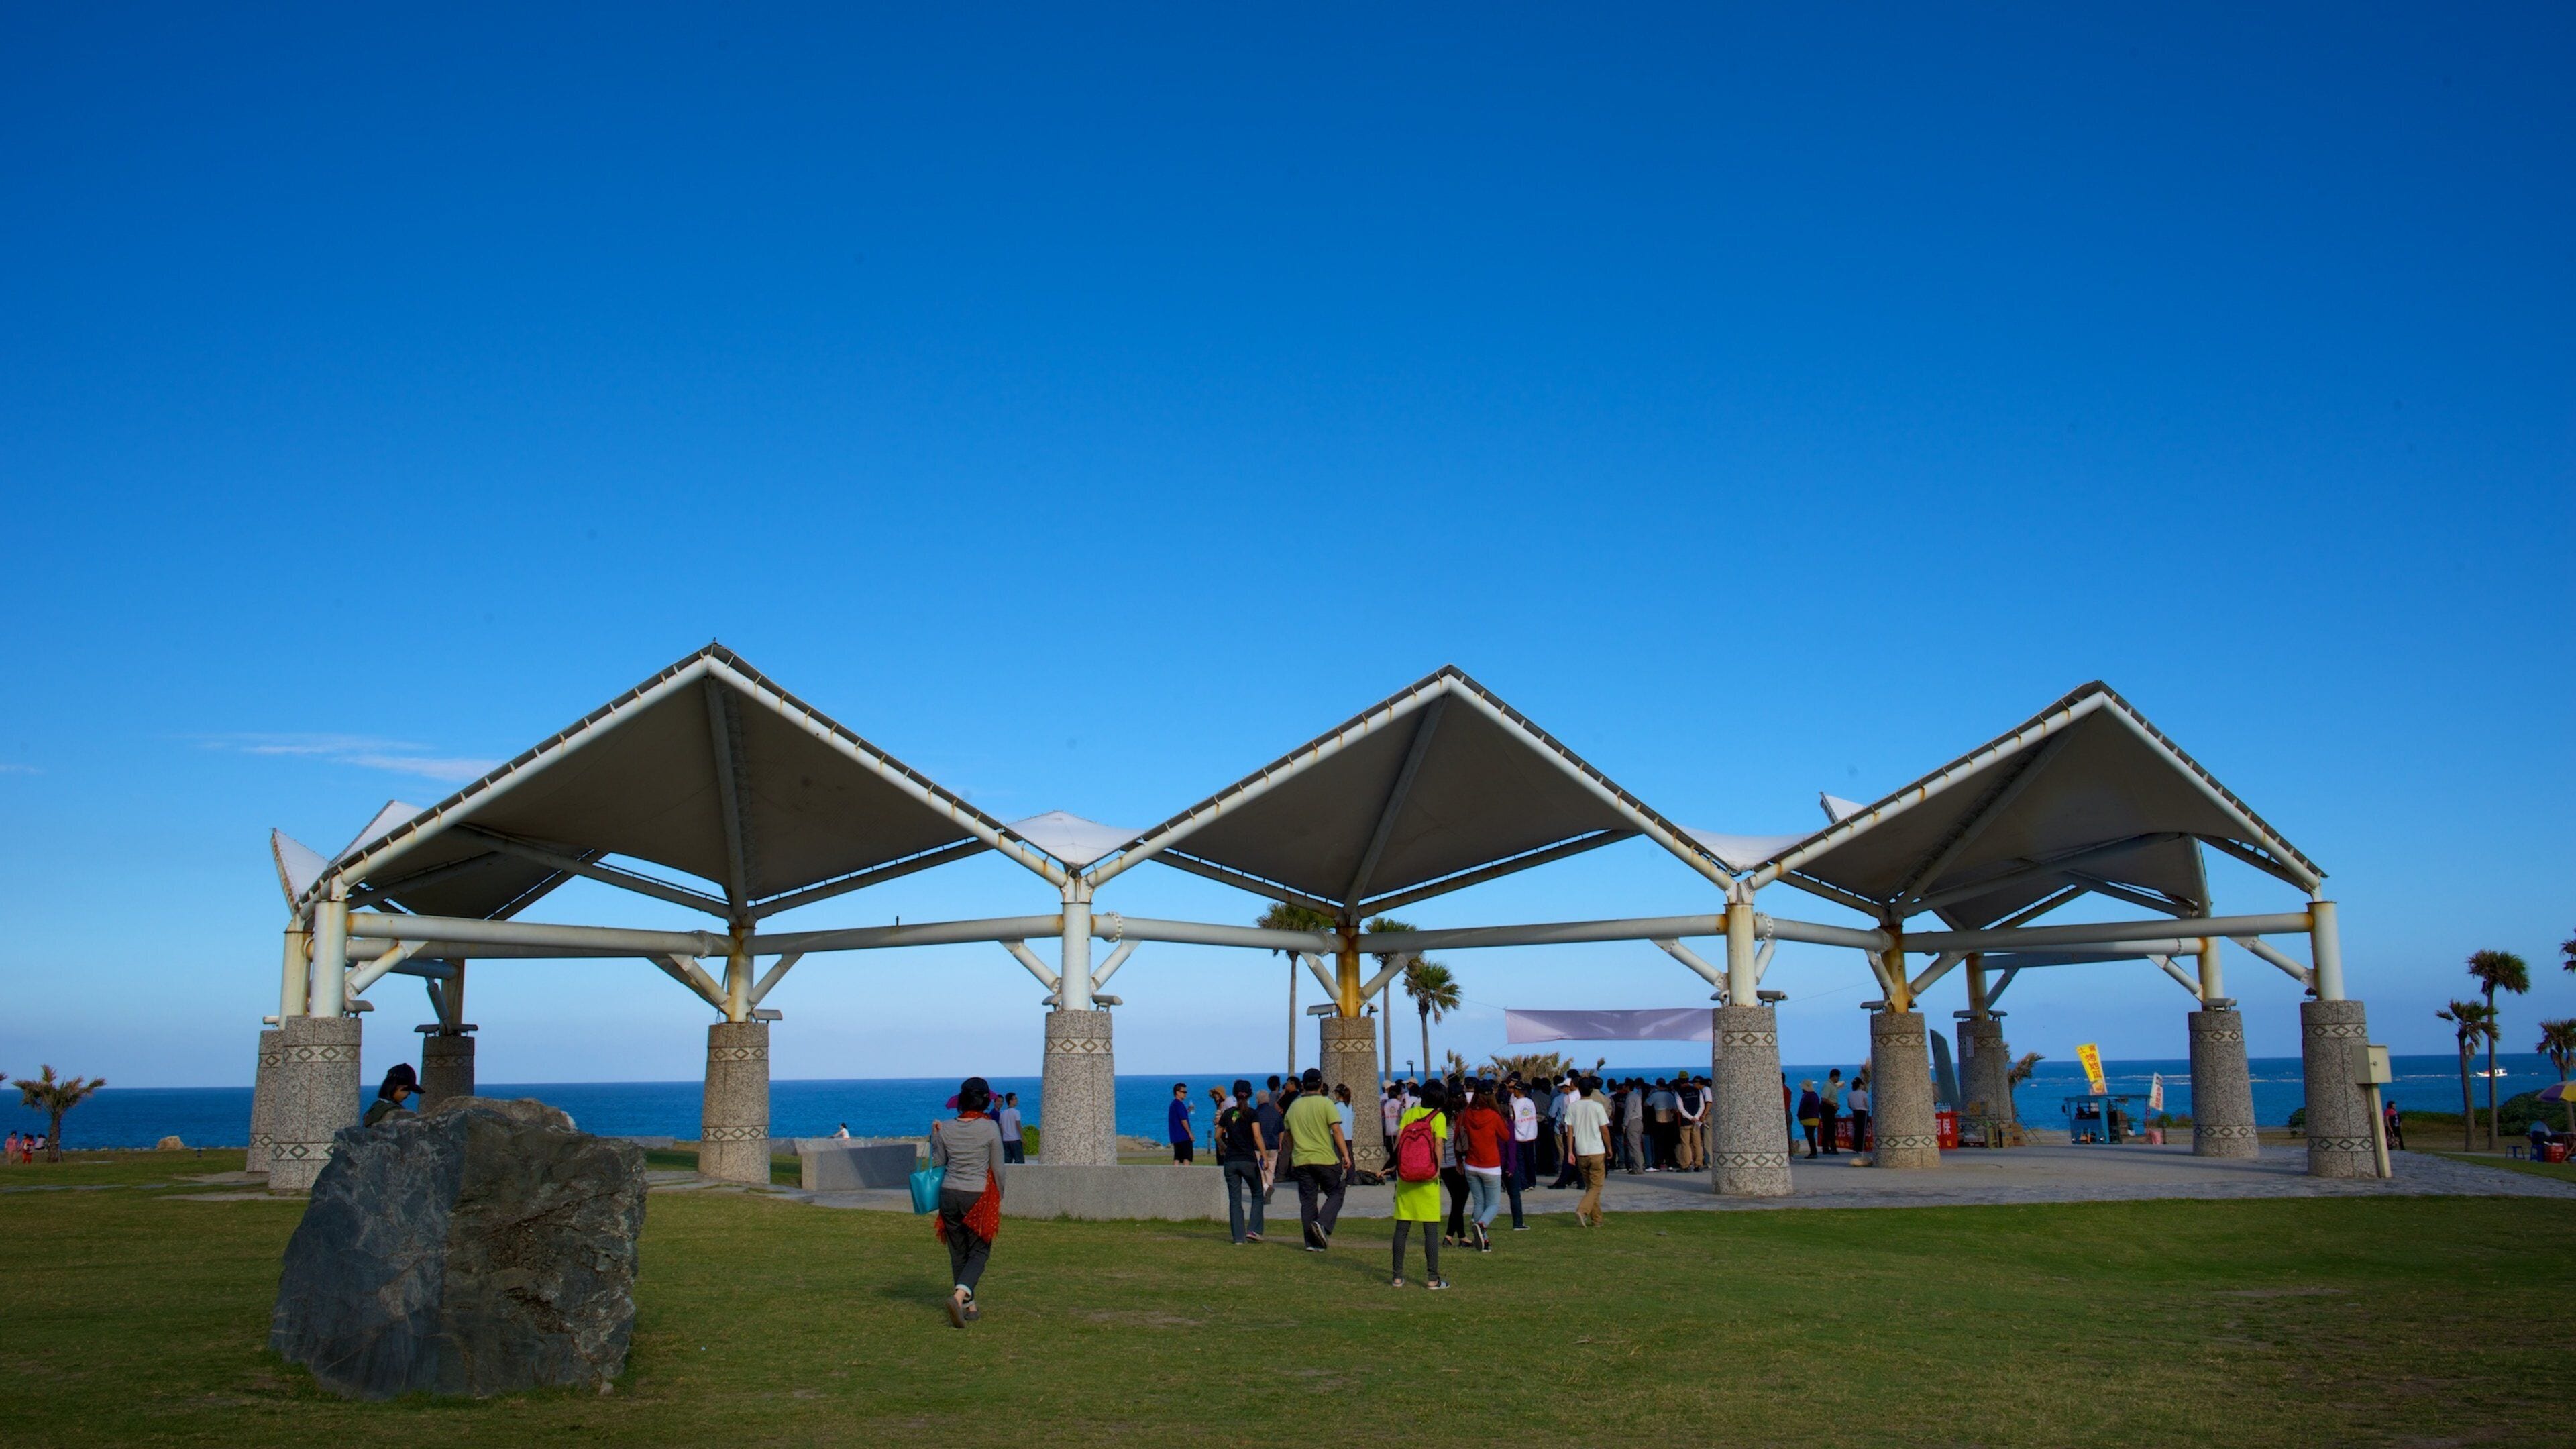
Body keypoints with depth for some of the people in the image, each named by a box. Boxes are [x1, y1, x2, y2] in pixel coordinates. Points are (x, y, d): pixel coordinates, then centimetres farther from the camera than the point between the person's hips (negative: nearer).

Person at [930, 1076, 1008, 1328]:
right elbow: (998, 1168, -4)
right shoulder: (990, 1128, -9)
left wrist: (934, 1136, 22)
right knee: (979, 1251, 4)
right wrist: (999, 1198, 9)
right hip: (978, 1197, -3)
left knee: (958, 1253, 14)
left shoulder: (946, 1128, -1)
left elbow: (938, 1162, 10)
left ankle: (970, 1307, 19)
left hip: (949, 1194, 4)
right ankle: (959, 1296, -19)